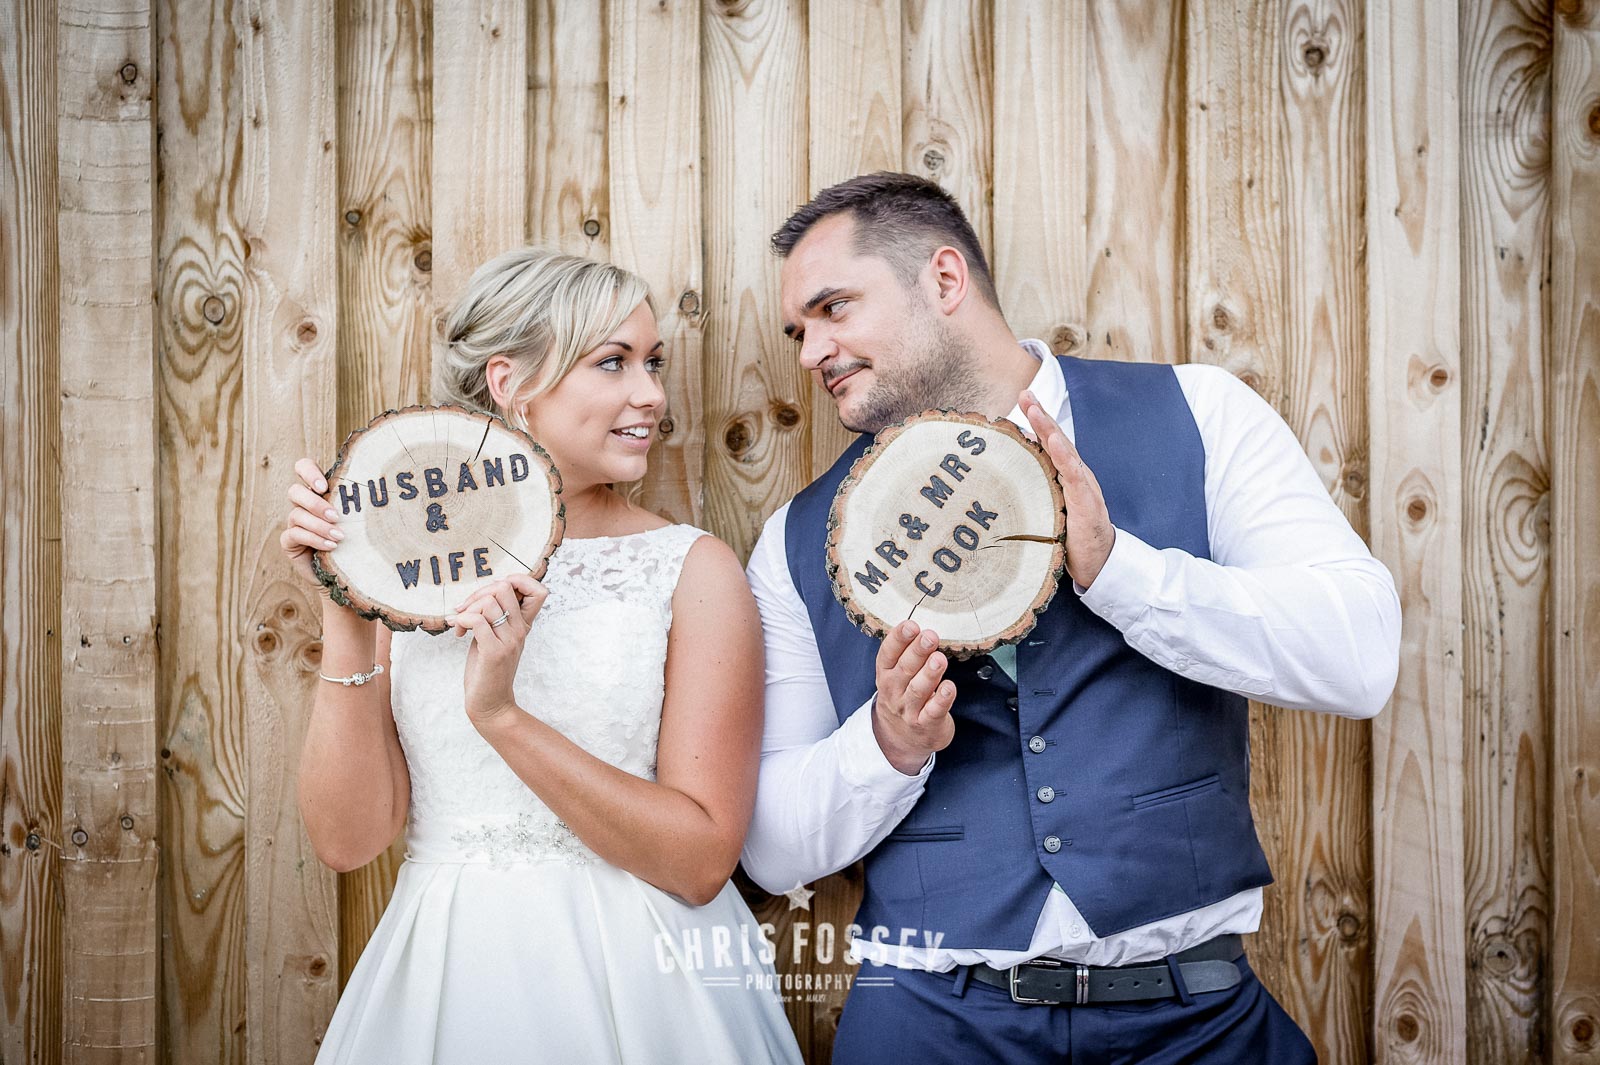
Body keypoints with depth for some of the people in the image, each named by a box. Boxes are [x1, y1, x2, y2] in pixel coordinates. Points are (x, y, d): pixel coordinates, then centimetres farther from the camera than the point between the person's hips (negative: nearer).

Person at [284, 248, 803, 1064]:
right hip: (443, 977, 2)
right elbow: (347, 838, -5)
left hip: (634, 989, -2)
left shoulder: (694, 570, -9)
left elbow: (701, 859, -14)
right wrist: (346, 621, -15)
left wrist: (503, 716, -23)